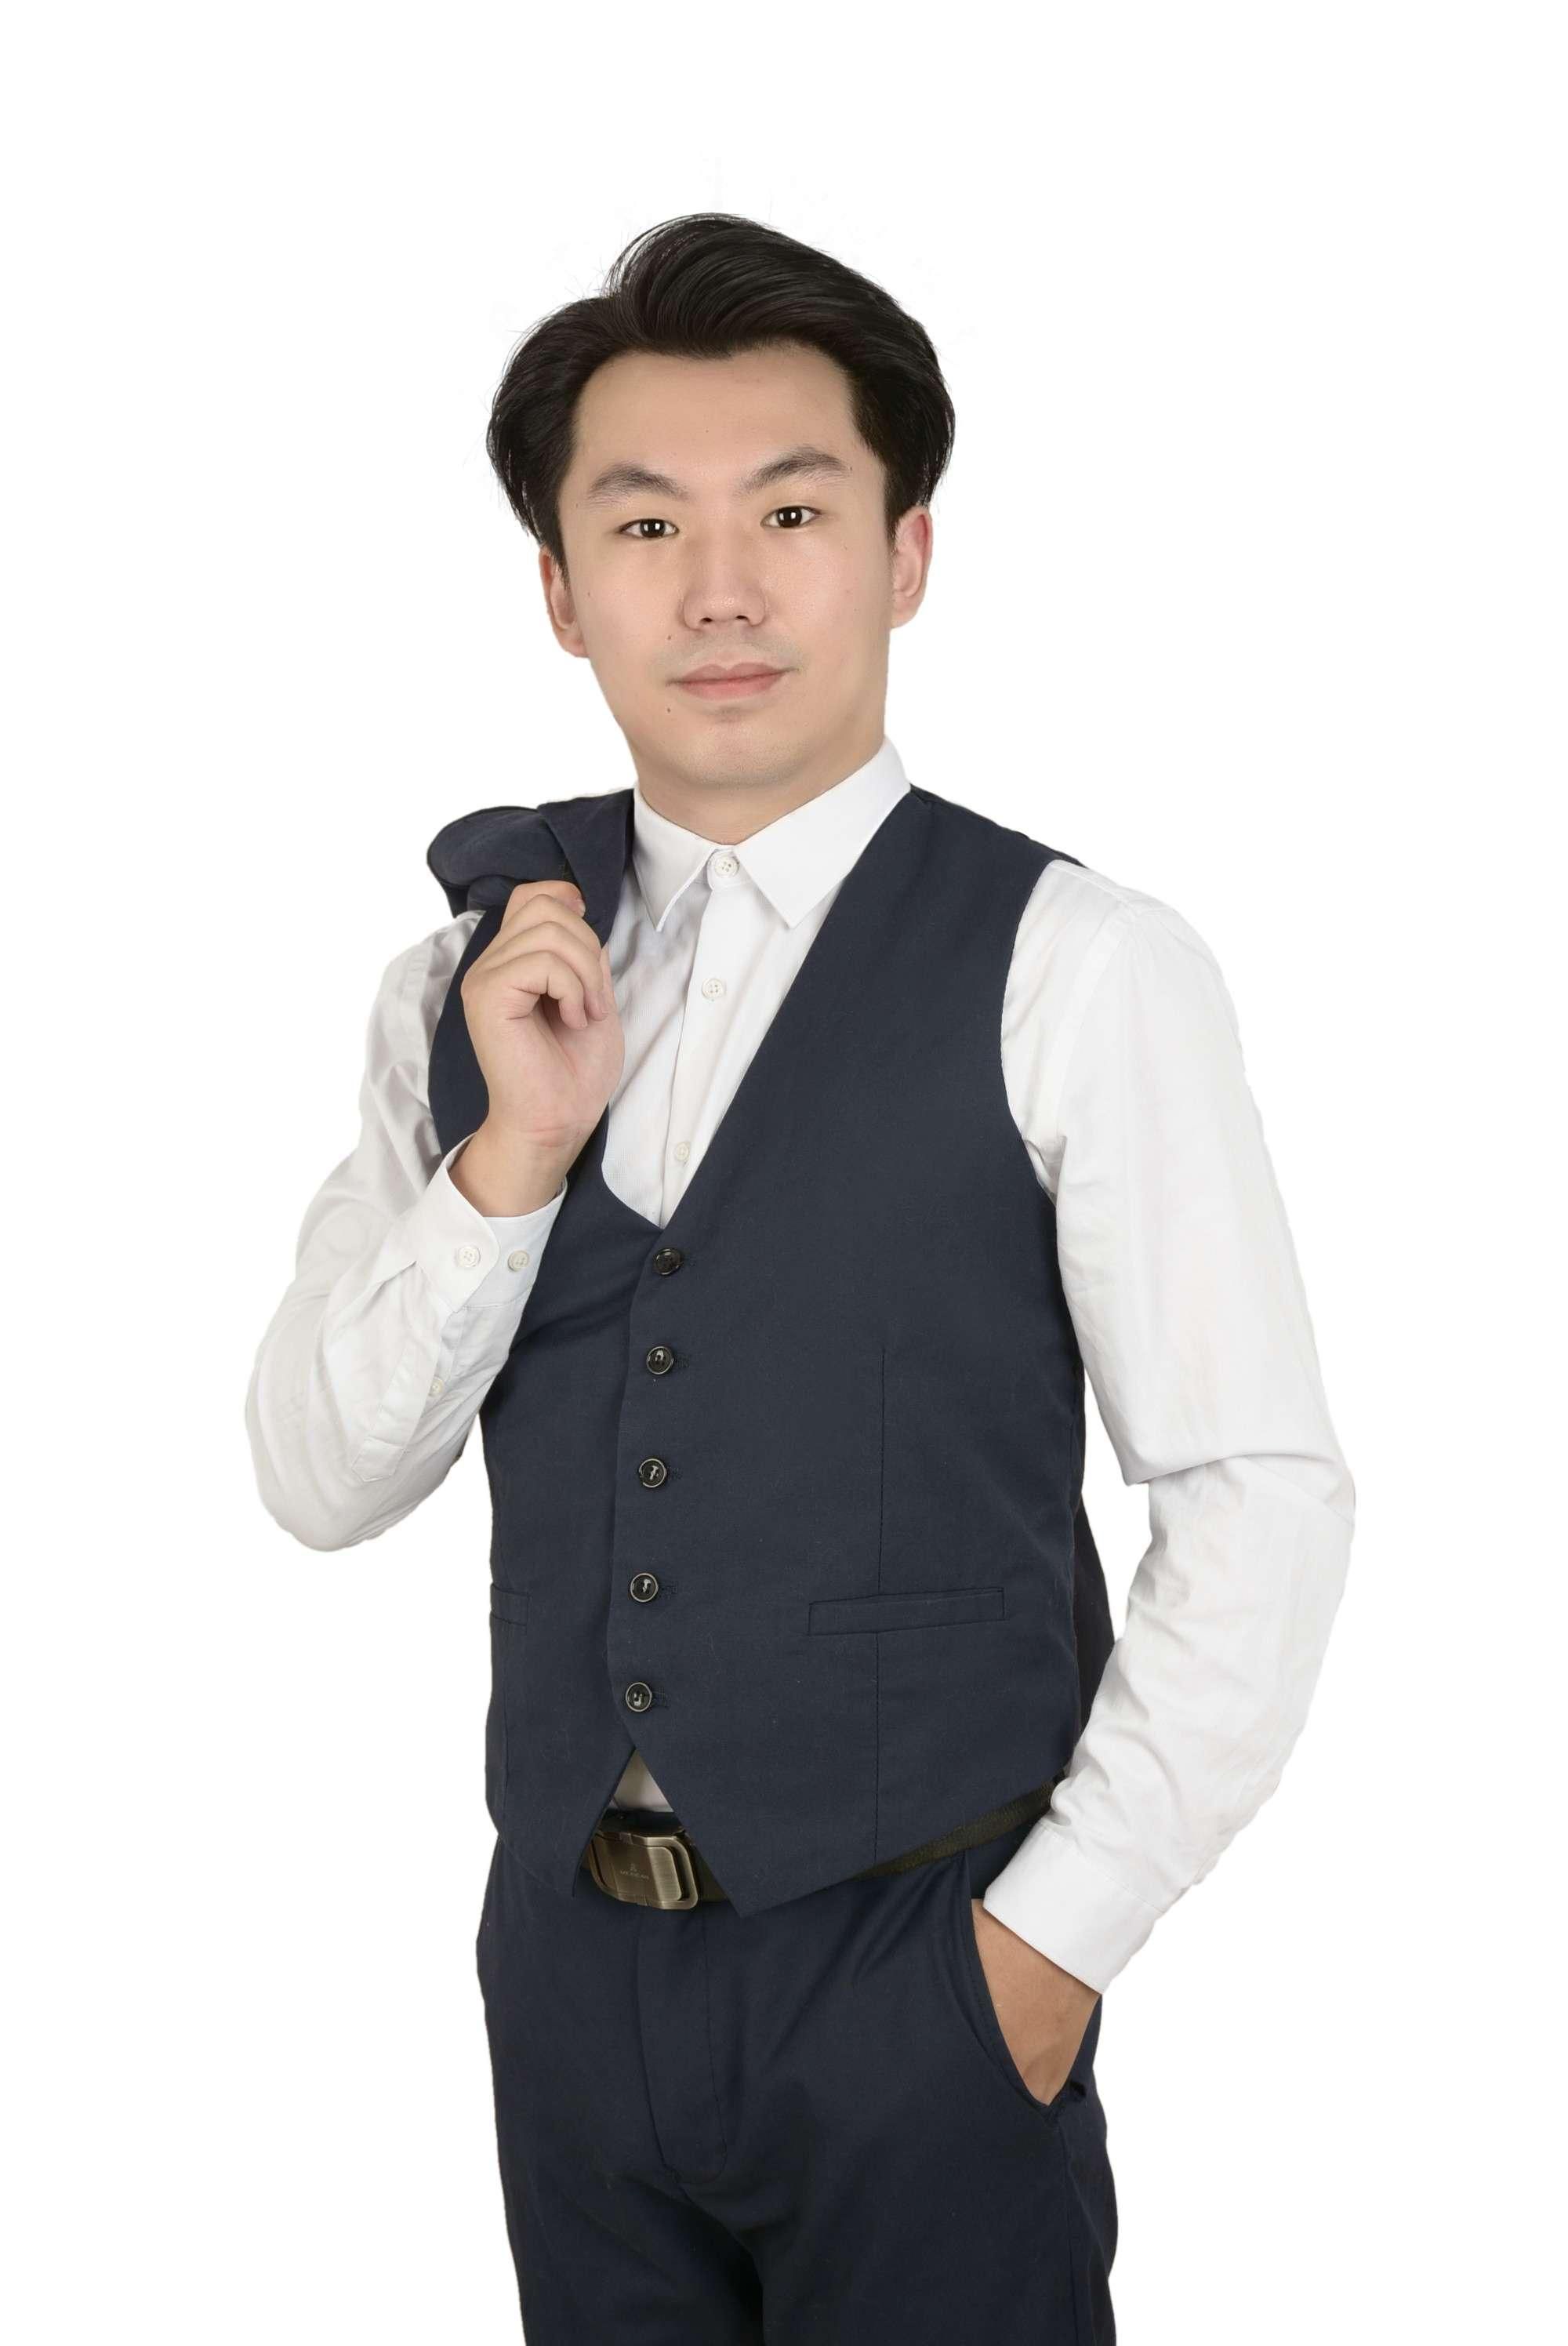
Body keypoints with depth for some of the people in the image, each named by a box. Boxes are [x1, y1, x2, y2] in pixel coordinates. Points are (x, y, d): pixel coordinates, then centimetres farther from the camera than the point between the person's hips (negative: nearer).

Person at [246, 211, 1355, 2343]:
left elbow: (1262, 1503, -10)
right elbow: (319, 1482, 1)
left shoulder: (1078, 969, -11)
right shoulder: (469, 978, 4)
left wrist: (1059, 1934, -10)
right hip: (570, 1945, 4)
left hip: (920, 1966, -4)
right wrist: (514, 1152, -12)